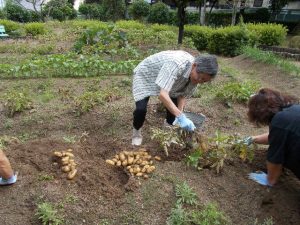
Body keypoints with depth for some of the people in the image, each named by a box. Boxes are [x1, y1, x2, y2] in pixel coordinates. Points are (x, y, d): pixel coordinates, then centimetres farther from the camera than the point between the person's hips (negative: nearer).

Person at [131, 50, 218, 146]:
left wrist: (179, 115, -23)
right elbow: (162, 94, -49)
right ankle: (136, 132, 9)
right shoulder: (176, 64, -43)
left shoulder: (195, 75, -18)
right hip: (144, 75, -6)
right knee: (141, 109, -21)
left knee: (174, 104, -3)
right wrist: (181, 117, -51)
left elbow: (183, 95, -8)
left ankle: (169, 125, 29)